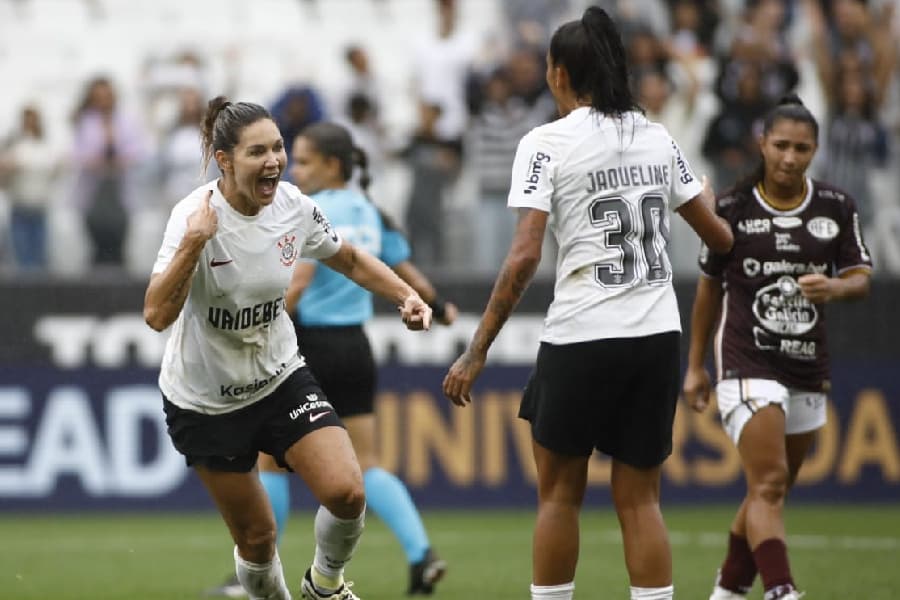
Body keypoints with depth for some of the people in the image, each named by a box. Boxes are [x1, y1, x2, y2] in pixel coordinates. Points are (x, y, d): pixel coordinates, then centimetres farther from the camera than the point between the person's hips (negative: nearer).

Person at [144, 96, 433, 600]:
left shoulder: (294, 206, -10)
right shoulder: (197, 216, -23)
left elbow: (350, 259, 10)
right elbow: (157, 315, -33)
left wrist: (407, 296, -5)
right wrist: (193, 243, -43)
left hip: (281, 378, 3)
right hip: (207, 400, -3)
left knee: (346, 493, -16)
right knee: (256, 537, 2)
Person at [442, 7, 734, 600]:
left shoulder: (546, 143, -6)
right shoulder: (658, 138, 8)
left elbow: (524, 256, -14)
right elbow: (721, 238, 16)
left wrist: (478, 352, -11)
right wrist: (707, 196, 40)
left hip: (580, 338, -4)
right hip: (657, 336, 4)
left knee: (560, 493, 10)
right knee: (640, 500, 8)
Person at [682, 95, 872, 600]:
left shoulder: (837, 208, 4)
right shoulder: (733, 209, -1)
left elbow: (862, 279, 1)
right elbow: (710, 288, 9)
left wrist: (834, 287, -24)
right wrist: (696, 365, 11)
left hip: (809, 369, 4)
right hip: (749, 364, -4)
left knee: (770, 490, 13)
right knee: (769, 485, -18)